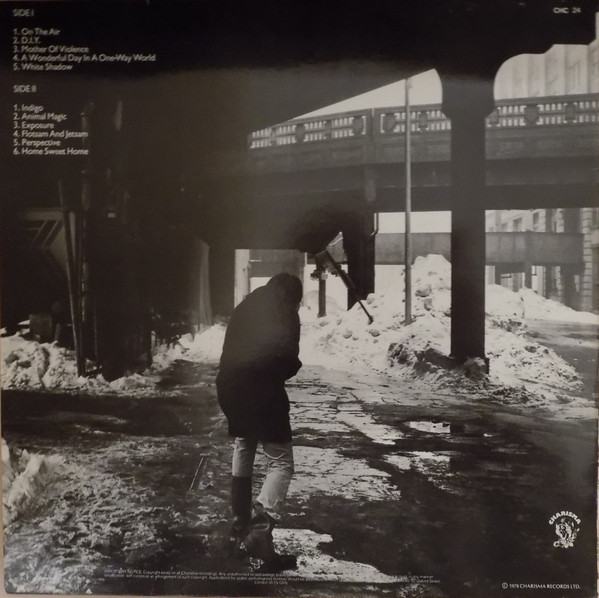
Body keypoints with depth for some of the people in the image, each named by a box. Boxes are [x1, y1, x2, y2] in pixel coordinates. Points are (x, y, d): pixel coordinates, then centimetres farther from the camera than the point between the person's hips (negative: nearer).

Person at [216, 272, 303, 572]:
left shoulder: (243, 307, 18)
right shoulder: (285, 313, -3)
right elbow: (288, 360, -10)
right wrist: (292, 367, 10)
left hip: (231, 388, 7)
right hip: (262, 391, -7)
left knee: (242, 454, 21)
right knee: (281, 462, -4)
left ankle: (240, 526, 29)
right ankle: (260, 529, -21)